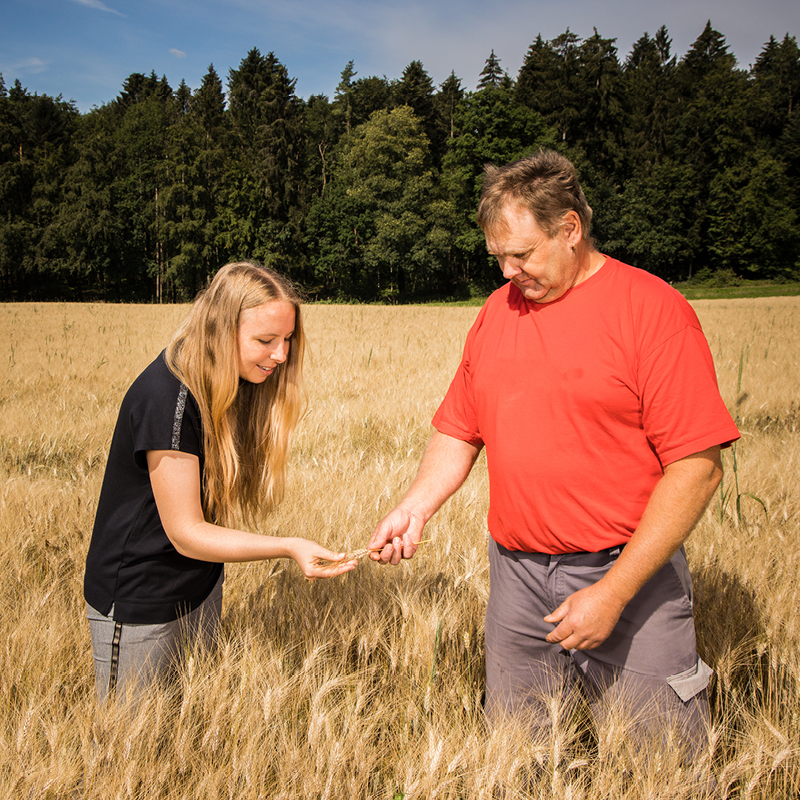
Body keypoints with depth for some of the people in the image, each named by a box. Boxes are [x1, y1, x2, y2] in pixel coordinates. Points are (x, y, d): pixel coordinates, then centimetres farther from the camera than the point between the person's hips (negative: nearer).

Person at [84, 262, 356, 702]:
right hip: (140, 602, -7)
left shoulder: (227, 384, -3)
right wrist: (290, 547, -31)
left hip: (201, 584, 8)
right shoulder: (168, 398, -28)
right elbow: (186, 533, -25)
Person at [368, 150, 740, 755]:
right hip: (516, 575, 5)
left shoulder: (652, 308, -11)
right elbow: (460, 431, 15)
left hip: (627, 573, -5)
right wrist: (415, 507, -3)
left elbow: (698, 468, -15)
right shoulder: (497, 311, 9)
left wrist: (614, 591, -17)